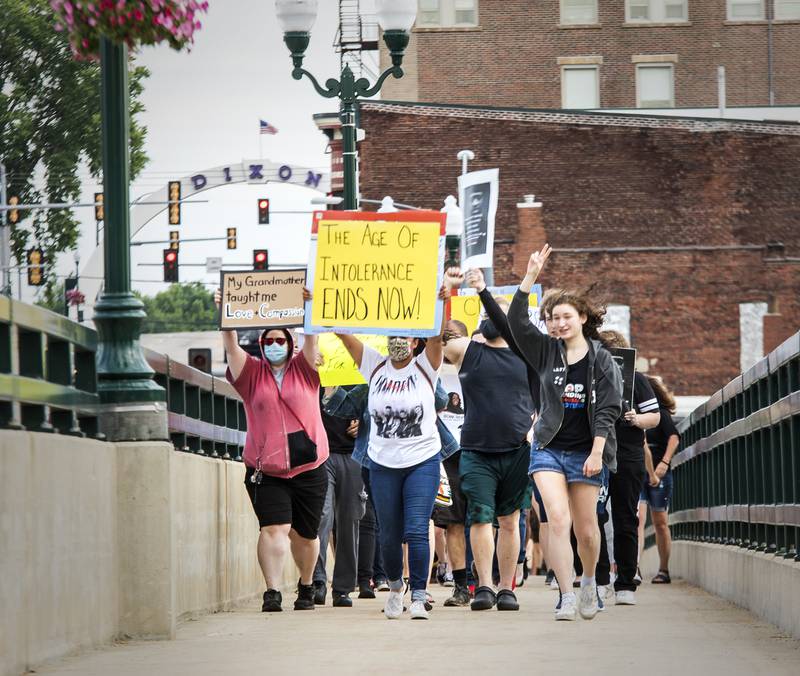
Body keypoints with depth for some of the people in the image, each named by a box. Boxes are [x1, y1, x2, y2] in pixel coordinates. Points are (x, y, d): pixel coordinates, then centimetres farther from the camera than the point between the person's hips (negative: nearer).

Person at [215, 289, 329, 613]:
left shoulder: (303, 370, 6)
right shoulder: (252, 373, 6)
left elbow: (311, 339, -8)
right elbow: (232, 346, -7)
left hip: (308, 468, 1)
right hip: (265, 470, -1)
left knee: (305, 534, 11)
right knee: (274, 528, -15)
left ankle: (306, 585, 33)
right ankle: (272, 592, -19)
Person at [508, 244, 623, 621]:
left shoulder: (601, 360, 1)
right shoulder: (547, 353, 6)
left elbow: (607, 409, -3)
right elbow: (516, 322, -6)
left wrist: (597, 452, -11)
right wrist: (531, 277, -13)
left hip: (585, 452, -1)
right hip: (549, 449, 1)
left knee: (586, 528, 6)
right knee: (557, 520, -15)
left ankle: (589, 581, 34)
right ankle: (566, 597, -16)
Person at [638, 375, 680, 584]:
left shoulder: (660, 414, 2)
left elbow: (674, 437, -11)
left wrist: (664, 462, -24)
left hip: (658, 474, -2)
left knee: (660, 523, 6)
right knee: (637, 518, -13)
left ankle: (663, 570, 14)